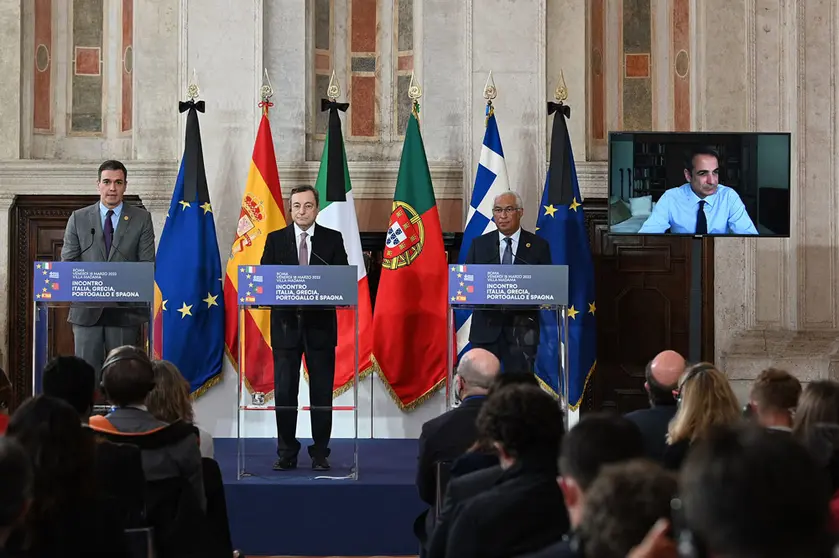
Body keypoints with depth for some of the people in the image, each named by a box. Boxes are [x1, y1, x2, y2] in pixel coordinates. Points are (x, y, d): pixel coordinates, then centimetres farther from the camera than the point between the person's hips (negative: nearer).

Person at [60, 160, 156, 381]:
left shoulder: (141, 219, 7)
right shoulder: (78, 218, 10)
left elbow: (147, 264, 2)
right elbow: (67, 262, 7)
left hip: (125, 310, 0)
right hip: (87, 309, 1)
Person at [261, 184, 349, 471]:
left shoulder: (333, 239, 5)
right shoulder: (275, 239, 7)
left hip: (320, 325, 0)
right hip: (286, 324, 1)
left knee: (321, 392, 2)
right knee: (284, 392, 2)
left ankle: (320, 453, 11)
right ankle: (286, 453, 11)